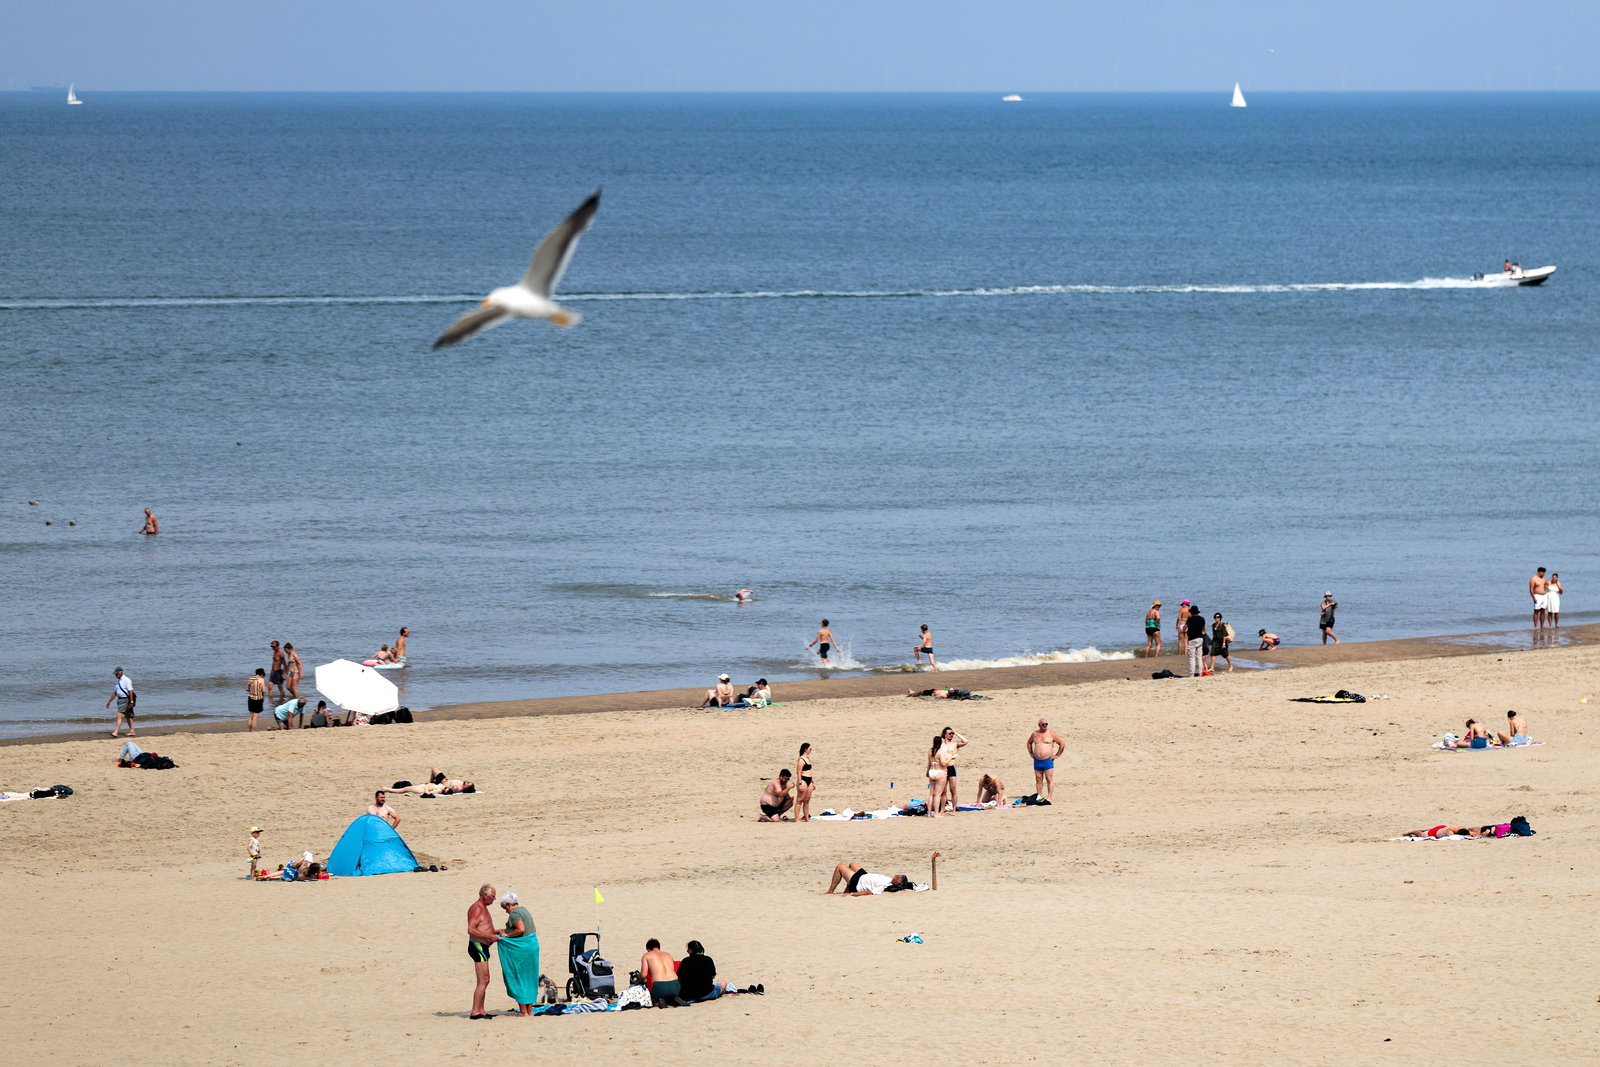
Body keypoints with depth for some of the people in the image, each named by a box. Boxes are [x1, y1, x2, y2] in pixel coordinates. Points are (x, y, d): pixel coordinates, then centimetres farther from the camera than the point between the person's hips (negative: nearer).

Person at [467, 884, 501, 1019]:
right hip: (478, 946, -11)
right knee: (483, 981, -12)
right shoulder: (477, 909, -14)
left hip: (482, 947, 11)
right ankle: (475, 1012, -14)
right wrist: (490, 936, -24)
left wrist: (495, 932, 18)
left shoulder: (483, 908, 18)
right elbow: (471, 930, -24)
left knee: (484, 981, 14)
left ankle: (481, 1011, 17)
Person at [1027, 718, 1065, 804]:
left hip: (1048, 760, -4)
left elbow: (1062, 744, -1)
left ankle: (1049, 798, -5)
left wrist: (1057, 755, -2)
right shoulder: (1034, 734, 9)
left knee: (1049, 780, -5)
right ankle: (1039, 797, 15)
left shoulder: (1051, 734, -3)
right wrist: (1031, 753, 19)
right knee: (1038, 780, 8)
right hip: (1037, 761, 4)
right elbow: (1029, 742, 29)